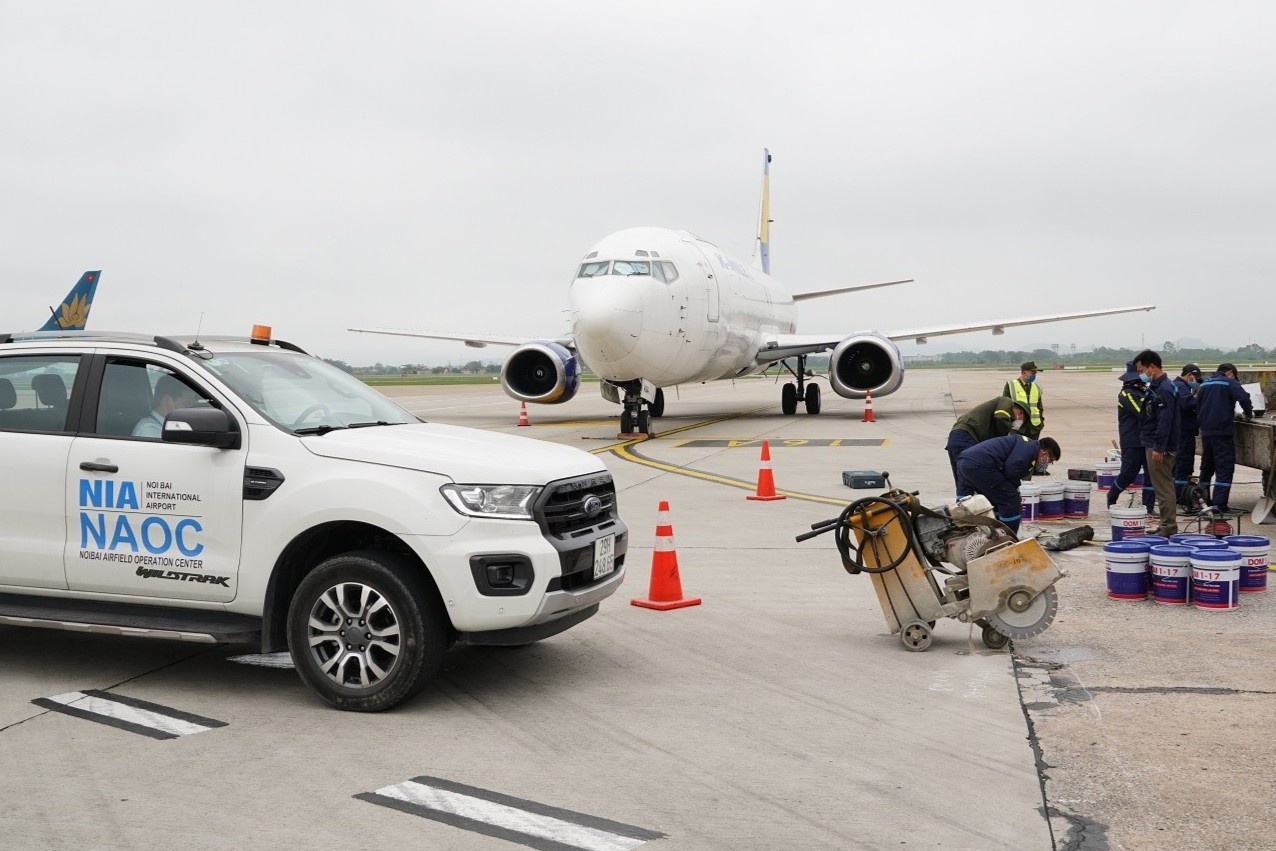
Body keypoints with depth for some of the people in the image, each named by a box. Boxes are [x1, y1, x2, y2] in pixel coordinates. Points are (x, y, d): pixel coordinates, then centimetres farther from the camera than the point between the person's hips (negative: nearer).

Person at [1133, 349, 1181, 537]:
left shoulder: (1164, 389, -17)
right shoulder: (1156, 386, 14)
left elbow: (1165, 421, -22)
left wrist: (1158, 448, -24)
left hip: (1160, 447, -10)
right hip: (1153, 444, 10)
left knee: (1163, 487, -5)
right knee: (1163, 486, 14)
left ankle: (1169, 527, -1)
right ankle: (1166, 525, 20)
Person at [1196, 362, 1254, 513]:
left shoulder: (1205, 384, 16)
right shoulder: (1230, 383, -5)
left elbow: (1197, 407, 21)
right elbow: (1244, 398, -18)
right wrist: (1249, 414, -2)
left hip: (1206, 431, 7)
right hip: (1223, 431, -7)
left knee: (1207, 466, 16)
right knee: (1225, 467, -5)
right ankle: (1220, 503, -12)